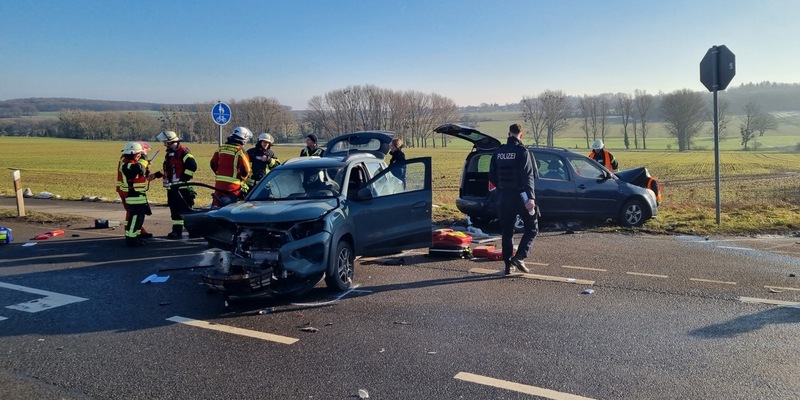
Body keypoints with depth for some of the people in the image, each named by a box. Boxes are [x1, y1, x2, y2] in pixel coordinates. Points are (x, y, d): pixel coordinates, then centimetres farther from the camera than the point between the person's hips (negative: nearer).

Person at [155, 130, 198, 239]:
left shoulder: (183, 152, -12)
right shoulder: (169, 153, 18)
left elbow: (192, 166, -22)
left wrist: (183, 178, -20)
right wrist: (156, 175, 22)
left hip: (182, 188, -9)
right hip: (171, 188, 9)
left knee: (186, 210, -9)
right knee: (175, 210, 12)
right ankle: (177, 230, 19)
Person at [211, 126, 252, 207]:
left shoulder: (221, 148, 9)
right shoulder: (239, 151, -12)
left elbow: (213, 163, 15)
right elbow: (245, 170, -16)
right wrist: (243, 179, 3)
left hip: (219, 183, 7)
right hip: (233, 186, -7)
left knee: (217, 206, 15)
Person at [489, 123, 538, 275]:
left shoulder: (498, 152, 7)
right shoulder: (522, 152, -10)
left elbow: (492, 176, 12)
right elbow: (528, 176, -18)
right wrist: (531, 197, -22)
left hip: (503, 198, 5)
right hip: (520, 196, -5)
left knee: (507, 232, 12)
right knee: (532, 228, 8)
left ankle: (508, 265, 14)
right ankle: (519, 257, -6)